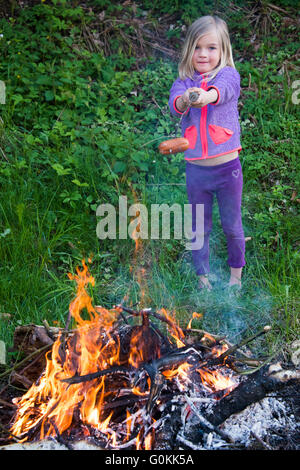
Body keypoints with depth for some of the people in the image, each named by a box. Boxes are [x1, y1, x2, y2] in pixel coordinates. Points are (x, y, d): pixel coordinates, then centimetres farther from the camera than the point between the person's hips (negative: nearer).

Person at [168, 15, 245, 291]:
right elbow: (175, 103, -20)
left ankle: (236, 273, 35)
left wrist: (206, 96, -52)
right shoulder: (184, 83, 2)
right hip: (195, 170, 2)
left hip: (227, 167, -1)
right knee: (199, 228, 14)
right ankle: (202, 275, 32)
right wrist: (184, 100, -45)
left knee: (232, 226, 13)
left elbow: (222, 90, -28)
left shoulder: (229, 75, -4)